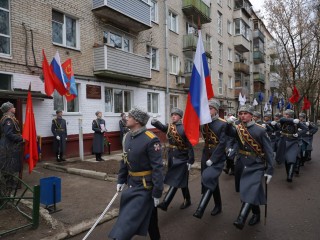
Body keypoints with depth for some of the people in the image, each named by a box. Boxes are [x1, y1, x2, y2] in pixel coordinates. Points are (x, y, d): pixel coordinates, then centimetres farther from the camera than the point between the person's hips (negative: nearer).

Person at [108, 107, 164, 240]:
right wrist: (121, 180, 14)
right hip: (131, 183, 8)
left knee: (130, 218, -4)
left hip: (145, 186, -8)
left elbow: (157, 168, -22)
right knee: (148, 214, 23)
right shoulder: (127, 137, 3)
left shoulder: (151, 139, -23)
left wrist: (157, 192, -20)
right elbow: (124, 160, 13)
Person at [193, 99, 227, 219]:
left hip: (218, 157, -6)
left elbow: (222, 143, -17)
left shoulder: (223, 124, -13)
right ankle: (218, 206, 35)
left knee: (209, 178, -23)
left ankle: (200, 209, -21)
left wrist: (212, 159, -18)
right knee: (212, 181, 16)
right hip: (206, 155, 6)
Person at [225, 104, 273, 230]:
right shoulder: (238, 128, 3)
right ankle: (256, 214, 34)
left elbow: (268, 151, -8)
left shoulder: (260, 130, -9)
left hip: (255, 166, -5)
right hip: (241, 164, 5)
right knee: (245, 191, 14)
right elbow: (229, 133, -17)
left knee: (250, 191, -19)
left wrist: (269, 170, -11)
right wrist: (229, 123, -37)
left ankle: (241, 219, -26)